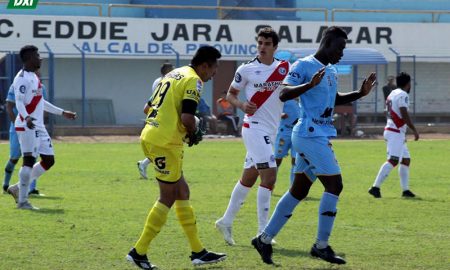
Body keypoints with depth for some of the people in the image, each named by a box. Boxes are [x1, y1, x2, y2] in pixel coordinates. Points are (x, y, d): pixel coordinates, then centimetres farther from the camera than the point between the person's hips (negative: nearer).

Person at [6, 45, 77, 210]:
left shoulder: (34, 77, 20)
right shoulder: (22, 78, -11)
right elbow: (19, 102, -22)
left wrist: (62, 113, 33)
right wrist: (26, 118, -40)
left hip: (39, 128, 10)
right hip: (27, 127, -10)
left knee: (49, 160, 9)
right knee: (29, 160, -13)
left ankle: (18, 188, 16)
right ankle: (22, 201, -10)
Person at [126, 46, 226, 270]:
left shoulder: (174, 74, 19)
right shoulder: (193, 81, -9)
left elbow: (149, 107, 23)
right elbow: (187, 117, -22)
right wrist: (194, 133, 0)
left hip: (149, 136, 10)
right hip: (165, 142, -10)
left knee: (182, 192, 14)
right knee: (168, 198, 0)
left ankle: (198, 252, 17)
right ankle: (139, 252, 2)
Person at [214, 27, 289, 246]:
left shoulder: (284, 68, 5)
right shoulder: (246, 70, -4)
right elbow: (231, 94, 6)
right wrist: (242, 105, -14)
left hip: (273, 129, 5)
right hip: (254, 127, -5)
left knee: (248, 178, 13)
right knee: (269, 176, -15)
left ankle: (226, 221, 27)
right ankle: (263, 233, -12)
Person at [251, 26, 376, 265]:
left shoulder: (332, 71, 17)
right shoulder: (304, 66, -10)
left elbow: (334, 99, 32)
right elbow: (283, 94, -19)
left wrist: (360, 93, 17)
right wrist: (310, 85, -33)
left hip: (321, 136, 10)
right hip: (310, 135, -10)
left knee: (299, 190, 12)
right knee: (334, 184, -12)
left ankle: (265, 239, 19)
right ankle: (321, 246, -6)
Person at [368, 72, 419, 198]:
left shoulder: (392, 94, 18)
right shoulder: (403, 95, -10)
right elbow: (404, 114, -21)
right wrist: (414, 130, -16)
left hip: (390, 130, 10)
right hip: (396, 133, -10)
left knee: (406, 159, 14)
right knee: (393, 160, -17)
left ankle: (405, 189, 14)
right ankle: (375, 187, -25)